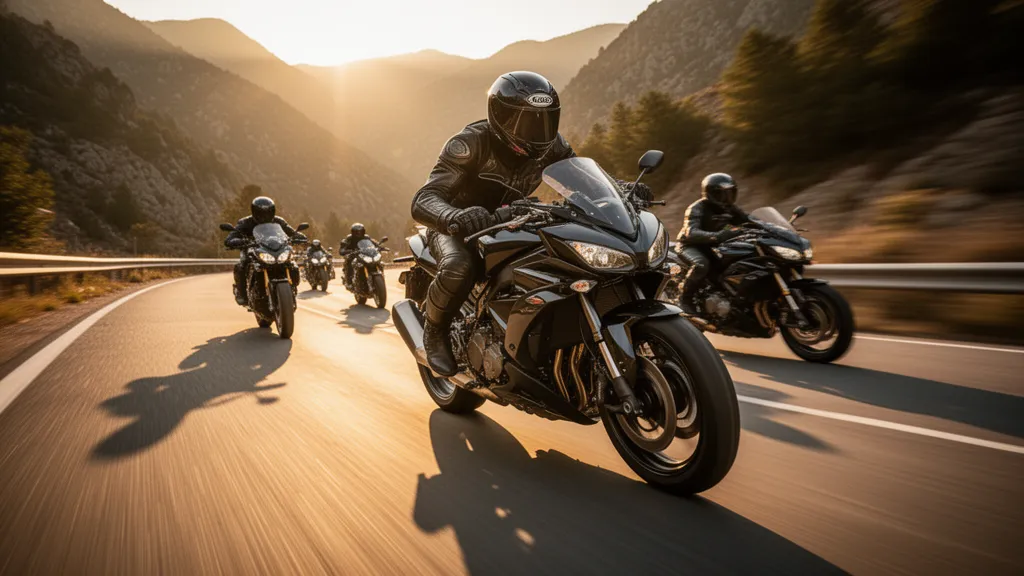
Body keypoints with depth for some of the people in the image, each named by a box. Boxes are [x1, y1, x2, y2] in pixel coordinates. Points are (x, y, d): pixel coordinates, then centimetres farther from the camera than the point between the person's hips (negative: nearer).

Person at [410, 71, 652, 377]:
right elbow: (423, 200, -35)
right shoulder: (470, 143, -27)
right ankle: (435, 330, -8)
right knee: (459, 267, -39)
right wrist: (455, 218, -60)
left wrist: (622, 189, -25)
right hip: (457, 226, -4)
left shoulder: (549, 146, -11)